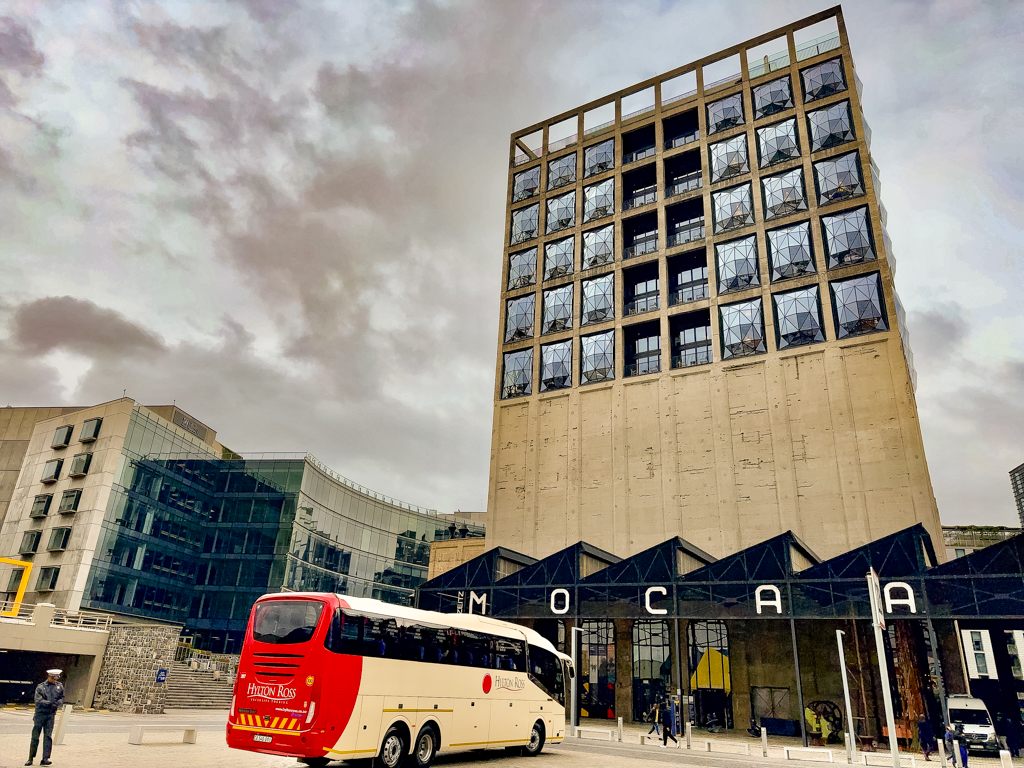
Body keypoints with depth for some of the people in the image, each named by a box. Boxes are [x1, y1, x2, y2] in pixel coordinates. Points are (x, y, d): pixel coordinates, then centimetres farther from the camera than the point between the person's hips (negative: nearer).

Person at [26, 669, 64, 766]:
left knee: (48, 736, -4)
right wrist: (50, 703, -23)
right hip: (40, 714, -1)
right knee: (35, 736, 4)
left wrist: (58, 703, -13)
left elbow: (62, 698, 9)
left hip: (51, 715, 2)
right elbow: (38, 700, -11)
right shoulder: (40, 687, -1)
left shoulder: (59, 686, 8)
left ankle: (45, 758, -3)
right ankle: (31, 758, 18)